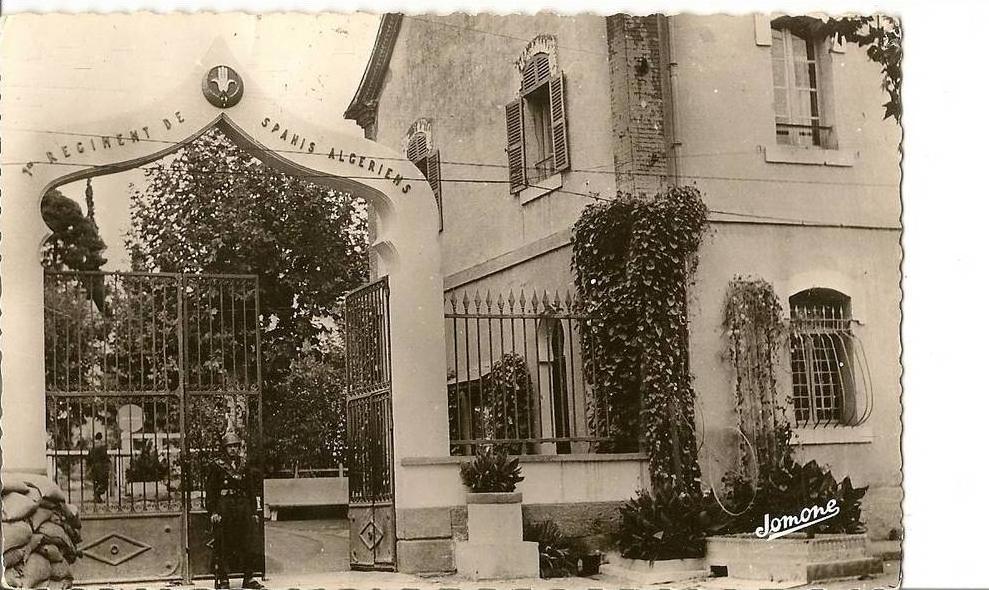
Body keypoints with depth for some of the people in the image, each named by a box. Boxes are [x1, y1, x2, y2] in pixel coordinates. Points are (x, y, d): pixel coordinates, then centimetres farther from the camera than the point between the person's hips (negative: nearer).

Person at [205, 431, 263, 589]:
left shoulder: (244, 466, 15)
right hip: (224, 508, -4)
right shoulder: (216, 466, 1)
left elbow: (251, 490, 18)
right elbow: (210, 491, -3)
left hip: (244, 507, 4)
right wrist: (213, 512, -11)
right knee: (222, 547, -3)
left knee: (248, 544, 3)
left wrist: (254, 511, 12)